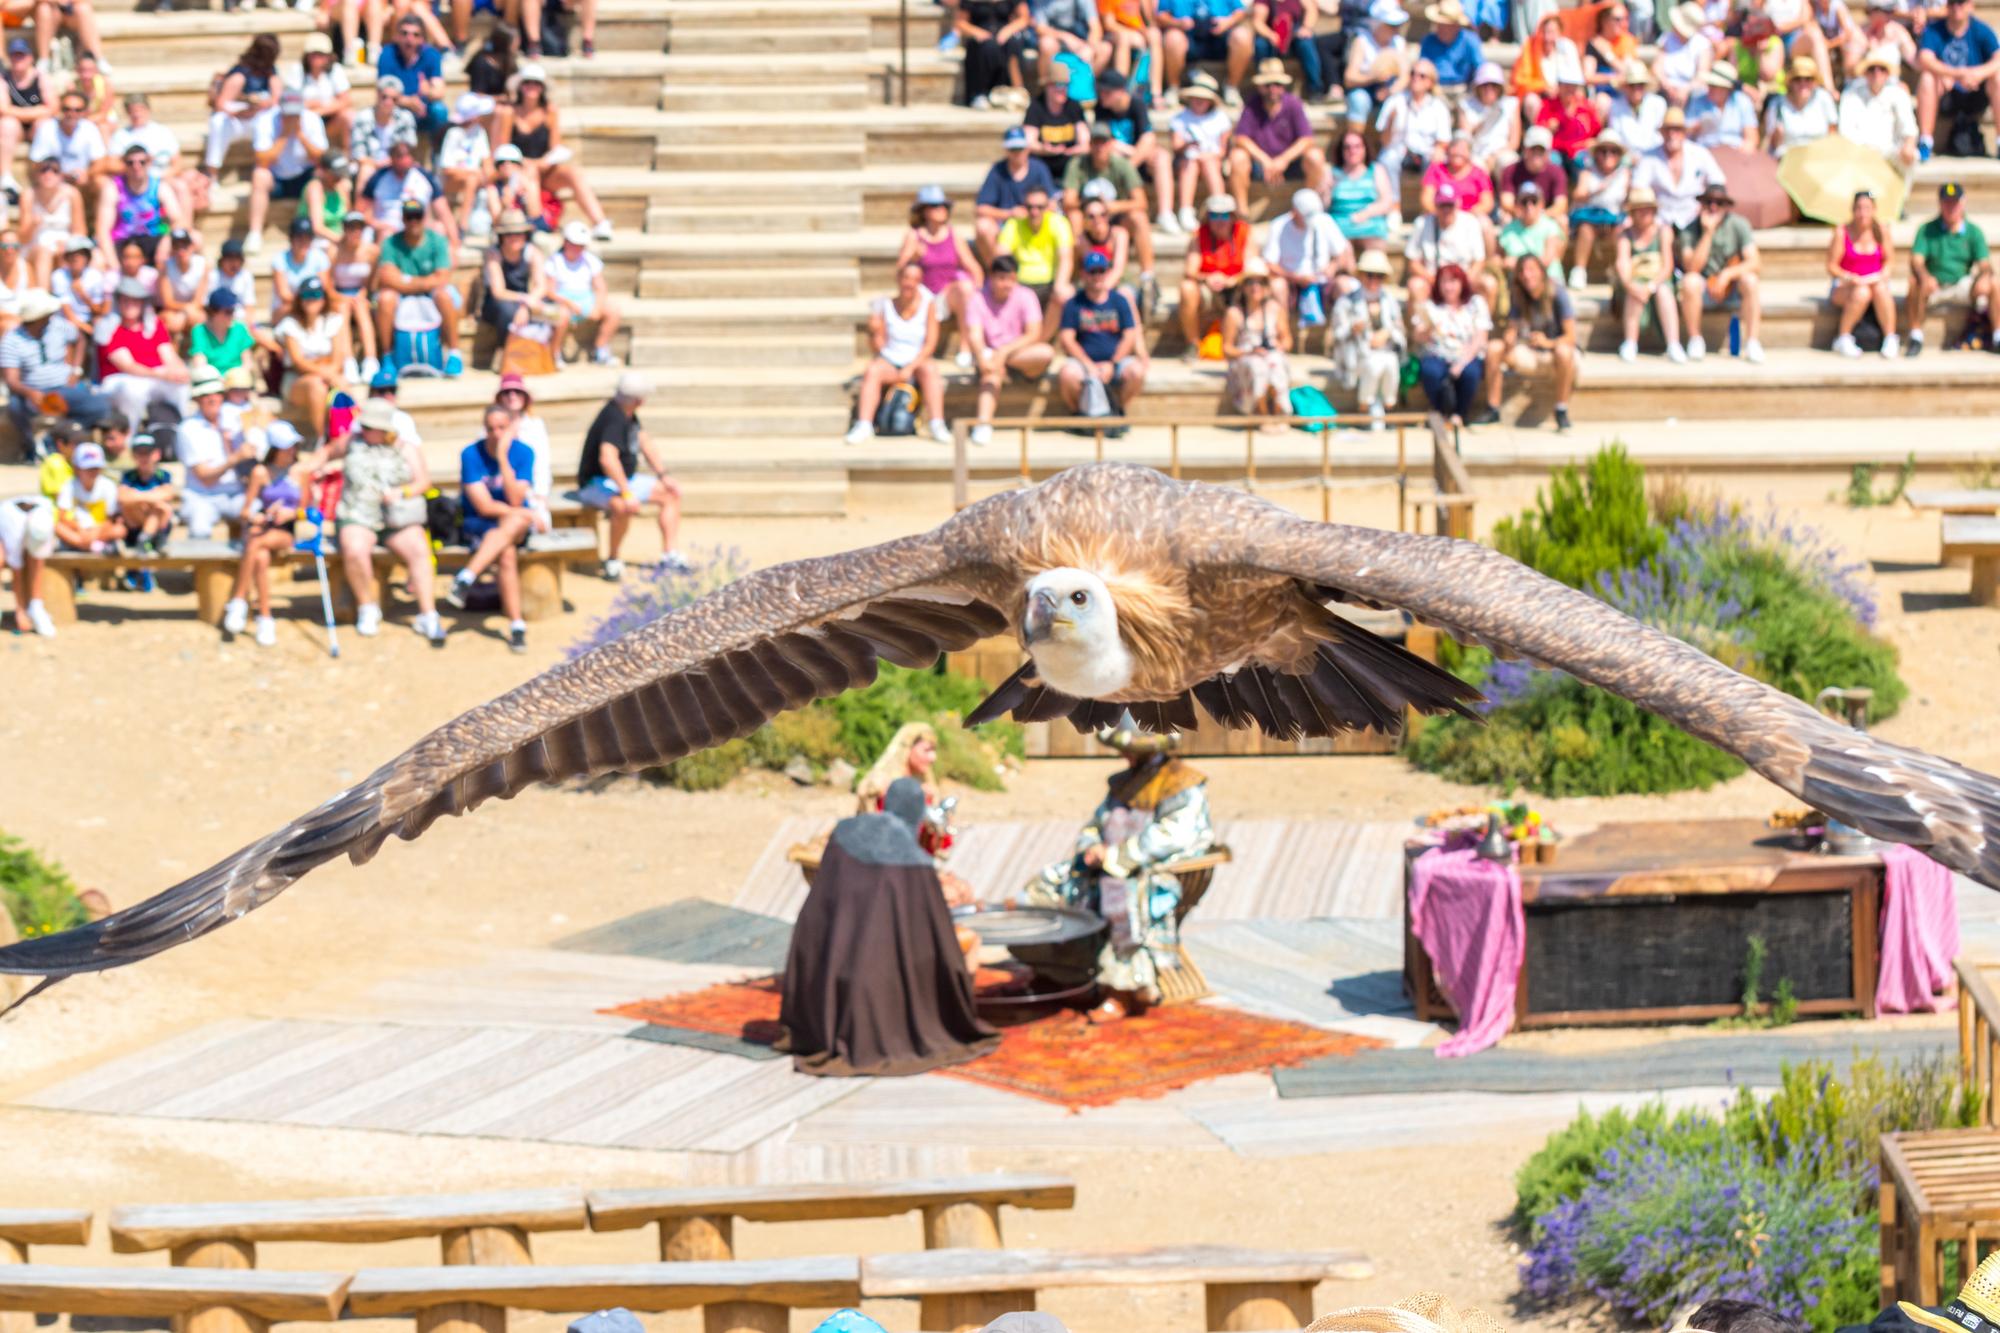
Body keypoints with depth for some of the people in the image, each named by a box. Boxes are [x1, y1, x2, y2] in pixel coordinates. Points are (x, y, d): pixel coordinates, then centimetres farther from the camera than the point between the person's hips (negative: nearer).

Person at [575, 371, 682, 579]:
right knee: (625, 507, -40)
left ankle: (669, 555, 11)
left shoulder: (628, 414, 4)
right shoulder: (615, 419, -28)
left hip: (624, 479, 11)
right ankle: (613, 561, -23)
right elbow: (607, 459, -40)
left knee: (671, 492, 10)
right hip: (597, 484, -11)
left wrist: (663, 476, 9)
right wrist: (627, 494, -41)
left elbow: (645, 444, 16)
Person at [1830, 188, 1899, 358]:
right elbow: (1831, 267, -5)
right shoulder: (1841, 233, -5)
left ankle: (1890, 339, -32)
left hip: (1875, 282, 2)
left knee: (1881, 288, -34)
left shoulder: (1881, 231, 3)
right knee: (1862, 292, -37)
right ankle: (1843, 339, -22)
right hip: (1845, 286, -2)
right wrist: (1851, 278, -20)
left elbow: (1890, 262, 8)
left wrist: (1881, 277, -13)